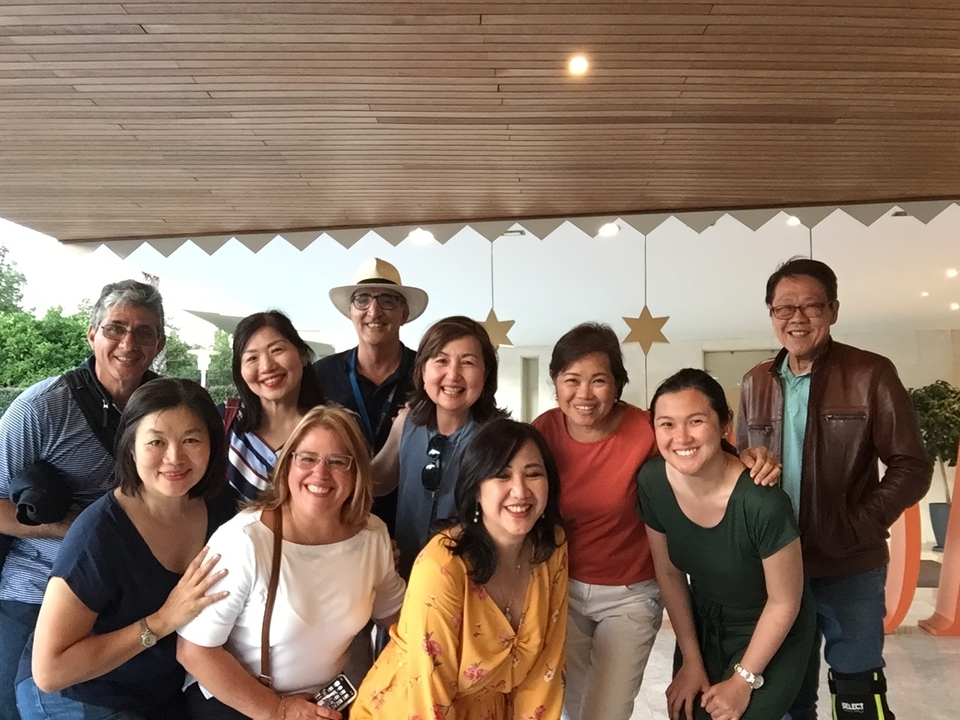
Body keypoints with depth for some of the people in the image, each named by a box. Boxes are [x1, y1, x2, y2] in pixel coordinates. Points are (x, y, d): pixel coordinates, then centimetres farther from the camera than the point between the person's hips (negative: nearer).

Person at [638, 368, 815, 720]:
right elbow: (669, 574, -5)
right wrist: (691, 661, 0)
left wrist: (744, 680, -9)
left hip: (772, 636, -4)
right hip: (702, 623, 4)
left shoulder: (761, 502, -34)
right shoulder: (652, 482, -20)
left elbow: (784, 602, -19)